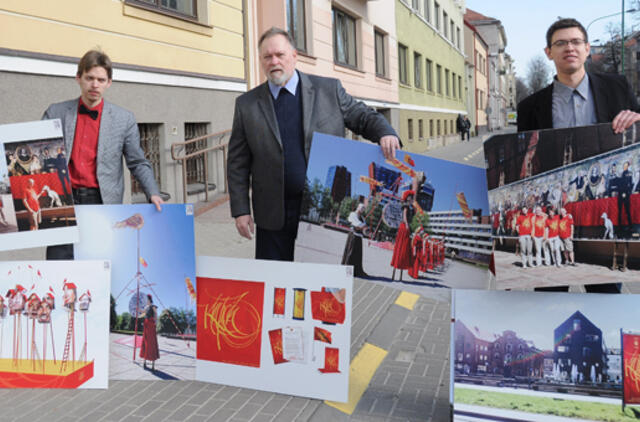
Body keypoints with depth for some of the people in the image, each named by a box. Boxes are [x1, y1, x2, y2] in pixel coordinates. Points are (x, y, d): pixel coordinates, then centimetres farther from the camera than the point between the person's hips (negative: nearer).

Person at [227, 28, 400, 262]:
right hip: (275, 216, 0)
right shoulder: (246, 104, 6)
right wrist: (240, 210, 0)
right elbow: (237, 163, 6)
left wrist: (385, 134, -14)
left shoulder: (329, 89, 4)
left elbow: (363, 117, 9)